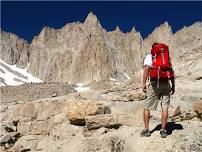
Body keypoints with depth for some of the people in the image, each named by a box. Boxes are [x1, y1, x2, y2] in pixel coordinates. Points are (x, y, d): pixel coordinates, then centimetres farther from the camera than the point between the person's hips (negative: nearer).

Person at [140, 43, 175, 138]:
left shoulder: (149, 56, 6)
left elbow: (147, 68, -10)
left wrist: (144, 84, -12)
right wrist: (173, 86, 14)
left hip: (154, 84, -3)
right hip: (166, 84, 3)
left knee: (147, 107, 7)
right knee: (165, 108, 5)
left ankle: (146, 130, 9)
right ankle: (163, 130, 6)